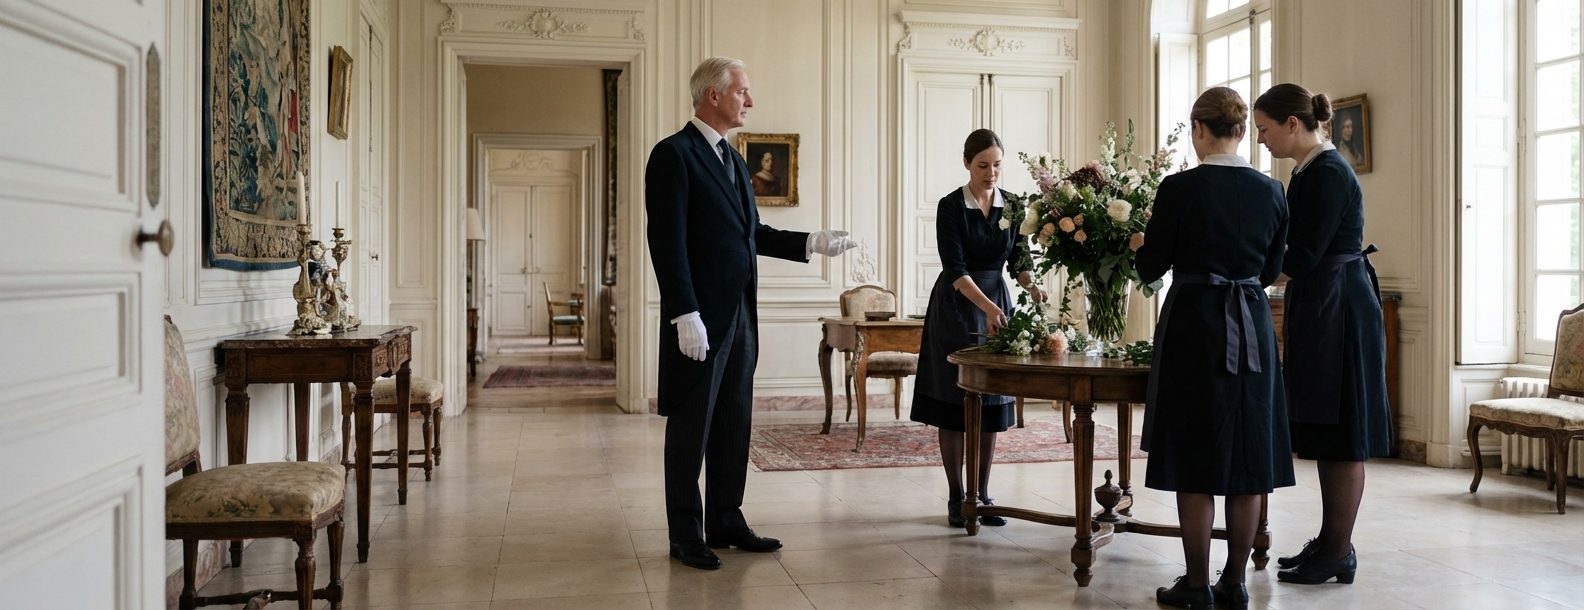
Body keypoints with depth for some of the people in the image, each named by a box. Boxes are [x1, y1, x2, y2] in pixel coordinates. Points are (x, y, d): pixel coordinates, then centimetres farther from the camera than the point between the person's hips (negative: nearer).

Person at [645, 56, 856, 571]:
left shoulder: (732, 159, 16)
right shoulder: (674, 154, -10)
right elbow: (667, 242, -16)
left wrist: (812, 243, 11)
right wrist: (686, 315, -21)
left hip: (740, 316, 8)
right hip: (700, 318, -8)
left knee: (734, 425, 14)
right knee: (691, 429, 2)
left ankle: (725, 521, 25)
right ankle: (686, 535, 13)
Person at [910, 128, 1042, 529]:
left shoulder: (1013, 205, 1)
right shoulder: (951, 206, -12)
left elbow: (1018, 259, 4)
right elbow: (955, 269, -19)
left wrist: (1032, 285, -18)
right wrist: (987, 307, -33)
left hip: (997, 304, 4)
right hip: (956, 308, -4)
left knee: (992, 402, 5)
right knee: (952, 404, -1)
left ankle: (983, 494, 14)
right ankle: (956, 498, 7)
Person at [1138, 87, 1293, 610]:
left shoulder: (1179, 188, -11)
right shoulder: (1271, 191, 3)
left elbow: (1150, 268, -4)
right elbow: (1271, 270, 12)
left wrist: (1146, 251, 18)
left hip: (1194, 323, -4)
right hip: (1253, 327, 4)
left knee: (1195, 459, 3)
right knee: (1248, 457, 9)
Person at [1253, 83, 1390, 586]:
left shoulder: (1327, 174, -16)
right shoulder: (1310, 170, 14)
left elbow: (1301, 259, -19)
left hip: (1338, 312, -10)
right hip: (1320, 311, 10)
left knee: (1341, 436, -2)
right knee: (1328, 435, 14)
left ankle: (1339, 554, 6)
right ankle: (1329, 541, 22)